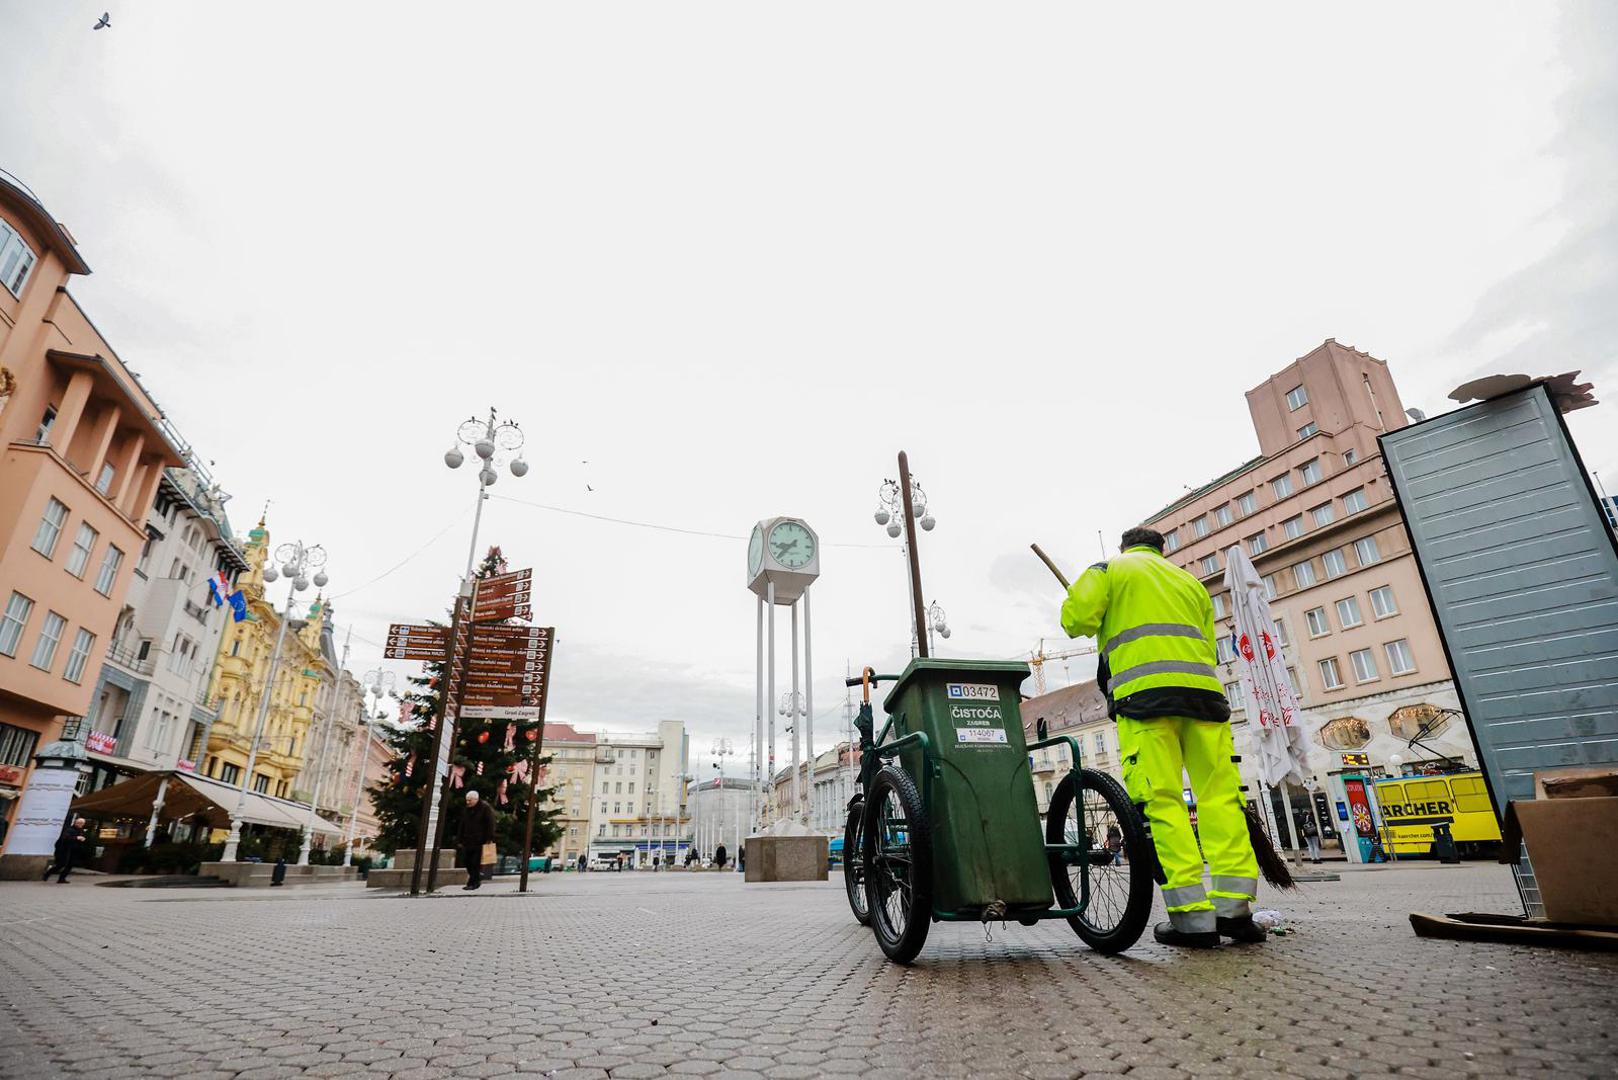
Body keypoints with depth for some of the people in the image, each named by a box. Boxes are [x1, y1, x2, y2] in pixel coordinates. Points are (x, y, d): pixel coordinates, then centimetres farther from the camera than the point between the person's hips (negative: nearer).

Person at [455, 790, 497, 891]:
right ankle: (477, 879, 23)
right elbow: (461, 826, 17)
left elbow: (490, 824, -10)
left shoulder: (485, 808, -7)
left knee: (476, 863, -5)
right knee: (466, 861, 7)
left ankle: (472, 883, 3)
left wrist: (490, 838, -16)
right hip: (467, 841, 7)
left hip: (480, 841, -7)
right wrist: (459, 840, 12)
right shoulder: (466, 810, 13)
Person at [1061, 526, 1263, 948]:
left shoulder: (1109, 570, 15)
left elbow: (1076, 617, -1)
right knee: (1219, 795, 4)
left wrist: (1101, 626, 20)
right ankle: (1234, 908, -1)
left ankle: (1193, 916, -10)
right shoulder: (1190, 581, 29)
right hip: (1203, 689, 5)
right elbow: (1209, 648, 25)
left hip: (1145, 692, -5)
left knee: (1162, 801, -7)